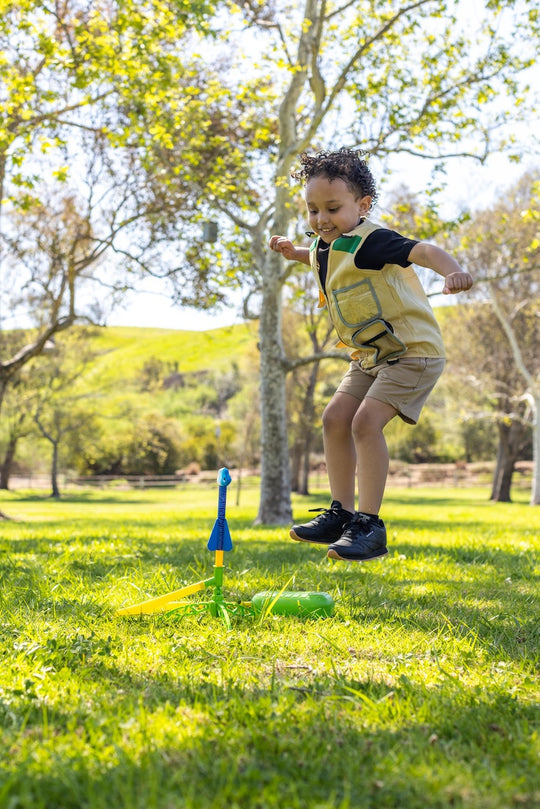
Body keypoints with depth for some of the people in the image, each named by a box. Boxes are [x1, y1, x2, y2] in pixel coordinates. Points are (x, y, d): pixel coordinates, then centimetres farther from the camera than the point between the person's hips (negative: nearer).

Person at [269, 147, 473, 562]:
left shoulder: (369, 241, -20)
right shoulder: (328, 247, 8)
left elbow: (422, 250, -37)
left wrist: (452, 270, -55)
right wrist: (295, 251, 22)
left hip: (412, 350, -9)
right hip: (371, 356, 9)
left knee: (366, 421, -22)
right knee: (335, 419, 3)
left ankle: (370, 524, -15)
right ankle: (342, 512, 14)